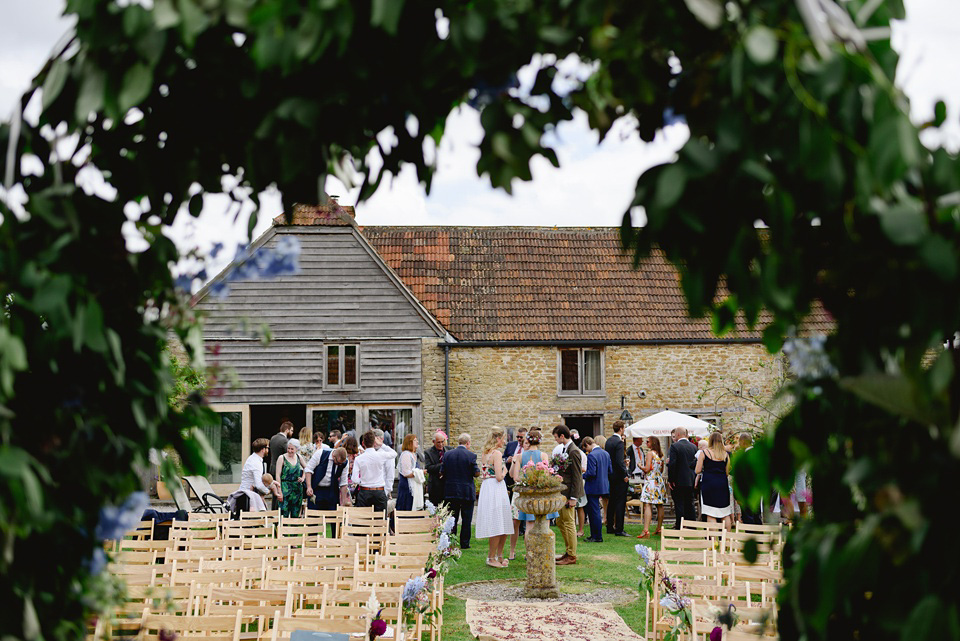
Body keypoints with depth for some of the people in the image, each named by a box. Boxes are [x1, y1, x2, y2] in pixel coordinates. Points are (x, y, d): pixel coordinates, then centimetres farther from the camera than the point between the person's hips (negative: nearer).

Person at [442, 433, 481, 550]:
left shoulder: (447, 454, -1)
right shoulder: (471, 455, -11)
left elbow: (442, 472, 0)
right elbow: (476, 473, -10)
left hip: (451, 491, 3)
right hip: (467, 491, -3)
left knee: (452, 518, 11)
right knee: (466, 519, 6)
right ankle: (464, 543, 8)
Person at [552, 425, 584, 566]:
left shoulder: (574, 451, -18)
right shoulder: (564, 449, 12)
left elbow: (577, 476, -19)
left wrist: (573, 497, -20)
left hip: (570, 492, -10)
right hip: (562, 492, 10)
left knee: (569, 523, -3)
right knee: (560, 521, 15)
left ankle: (571, 556, 4)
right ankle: (568, 551, 25)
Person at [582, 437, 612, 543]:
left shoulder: (591, 455, -19)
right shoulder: (605, 454, 7)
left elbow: (591, 473, -24)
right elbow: (610, 471, 10)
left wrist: (583, 475, -7)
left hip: (593, 487, -9)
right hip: (603, 485, 9)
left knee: (595, 512, 0)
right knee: (591, 511, 18)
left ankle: (598, 537, 5)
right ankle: (594, 535, 24)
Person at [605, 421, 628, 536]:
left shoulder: (608, 441, 9)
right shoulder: (619, 442, -17)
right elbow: (619, 461, -22)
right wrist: (625, 475, -14)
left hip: (610, 475, 9)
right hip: (619, 475, -9)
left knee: (611, 502, 15)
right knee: (620, 502, -5)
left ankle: (610, 527, 20)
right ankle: (618, 530, -6)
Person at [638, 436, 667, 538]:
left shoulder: (650, 453, -9)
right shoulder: (660, 454, 11)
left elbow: (647, 469, -14)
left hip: (651, 480, -8)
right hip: (660, 481, 8)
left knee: (647, 506, -13)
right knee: (659, 506, 13)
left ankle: (646, 530, -23)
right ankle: (659, 529, 19)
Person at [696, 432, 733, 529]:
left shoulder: (705, 452, -2)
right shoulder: (725, 454, 6)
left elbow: (698, 471, -2)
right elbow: (727, 472, 12)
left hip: (708, 484, -3)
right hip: (723, 484, 3)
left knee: (711, 514, -2)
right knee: (725, 514, 12)